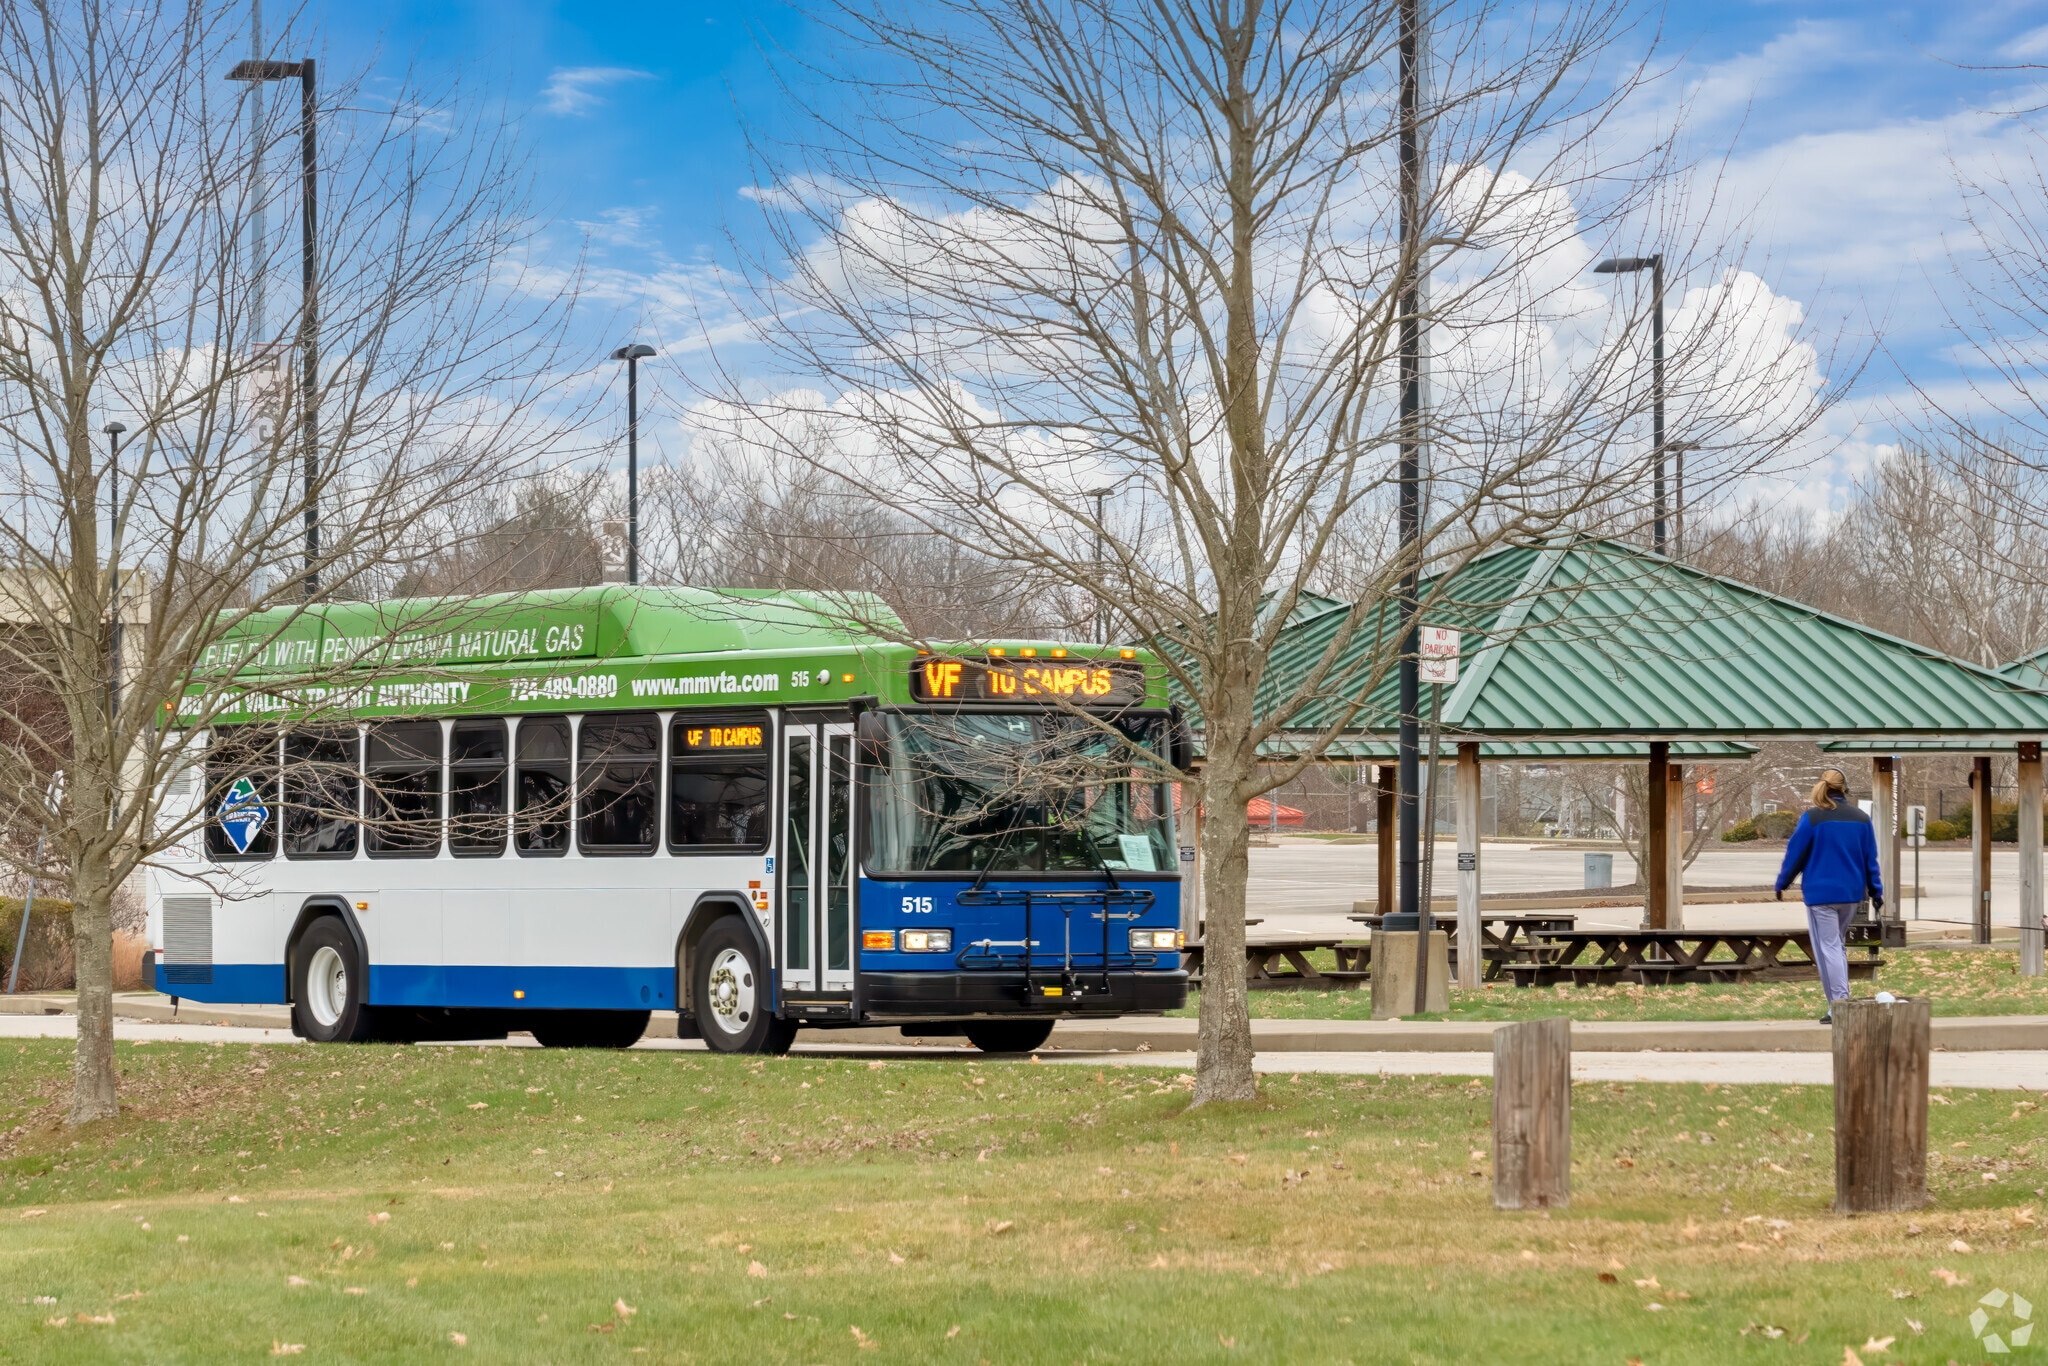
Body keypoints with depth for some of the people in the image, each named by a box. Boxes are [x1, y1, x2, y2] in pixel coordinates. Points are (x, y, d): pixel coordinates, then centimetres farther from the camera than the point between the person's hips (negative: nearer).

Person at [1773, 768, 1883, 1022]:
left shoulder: (1812, 818, -9)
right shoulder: (1861, 818, 4)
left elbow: (1795, 854, -3)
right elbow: (1870, 859, 9)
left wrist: (1782, 884, 10)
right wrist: (1876, 893, 16)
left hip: (1821, 893, -5)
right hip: (1852, 893, 5)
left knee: (1828, 948, -1)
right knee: (1838, 945, 18)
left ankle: (1839, 1006, -8)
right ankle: (1841, 1002, 15)